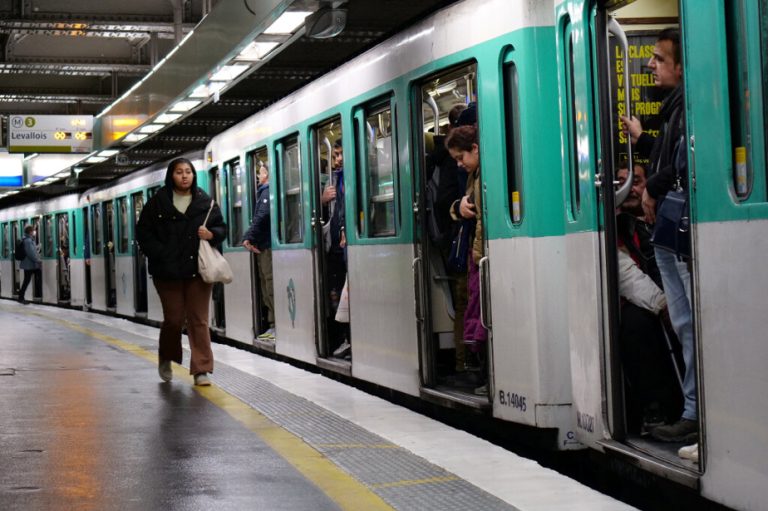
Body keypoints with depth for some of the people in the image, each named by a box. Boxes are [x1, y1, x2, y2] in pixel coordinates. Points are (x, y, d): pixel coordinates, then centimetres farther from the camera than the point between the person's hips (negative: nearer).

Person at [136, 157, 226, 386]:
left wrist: (211, 234, -9)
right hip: (168, 272, -1)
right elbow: (143, 232, 3)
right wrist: (159, 254, -9)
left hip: (198, 270, 1)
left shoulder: (206, 202, 7)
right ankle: (165, 360, 30)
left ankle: (201, 370, 1)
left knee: (199, 320, -2)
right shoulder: (158, 202, 2)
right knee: (174, 319, 4)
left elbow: (221, 227, 13)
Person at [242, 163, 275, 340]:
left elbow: (261, 217, -17)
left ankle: (277, 326, -11)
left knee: (271, 286, -10)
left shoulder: (267, 192, -8)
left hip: (267, 246, -10)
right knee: (267, 288, 10)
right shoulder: (264, 192, 20)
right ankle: (274, 326, 12)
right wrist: (251, 239, 8)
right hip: (263, 246, 10)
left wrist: (248, 238, -14)